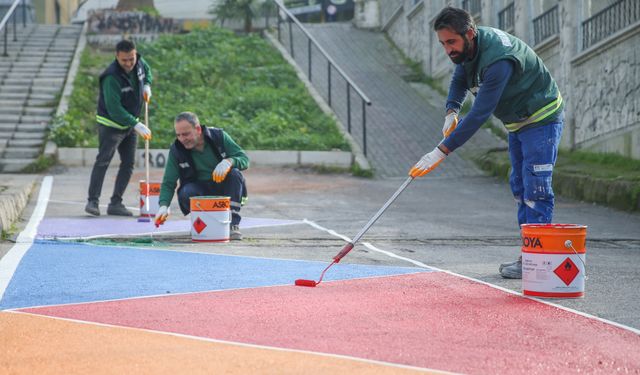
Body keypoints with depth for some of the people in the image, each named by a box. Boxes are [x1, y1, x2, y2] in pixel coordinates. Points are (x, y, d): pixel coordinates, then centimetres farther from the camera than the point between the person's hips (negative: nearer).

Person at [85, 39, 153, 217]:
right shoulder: (111, 77, -27)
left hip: (130, 124, 7)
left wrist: (147, 85, -1)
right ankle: (92, 201, -14)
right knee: (103, 160, -15)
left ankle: (116, 203, 9)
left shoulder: (139, 62, -6)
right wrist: (136, 125, -36)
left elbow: (147, 71, 21)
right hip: (111, 124, -7)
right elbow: (114, 109, -31)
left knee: (128, 163, 4)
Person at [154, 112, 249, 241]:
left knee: (235, 173, -29)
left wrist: (229, 161, -34)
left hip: (223, 189, 0)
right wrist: (164, 205, -30)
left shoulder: (219, 136, -11)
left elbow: (244, 159, -11)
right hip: (199, 191, 0)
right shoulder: (176, 150, -11)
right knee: (186, 192, -33)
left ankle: (233, 224, -26)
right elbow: (168, 183, -11)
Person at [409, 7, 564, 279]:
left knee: (535, 188, -13)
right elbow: (459, 80, 14)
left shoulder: (498, 61, -36)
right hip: (517, 121, 10)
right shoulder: (468, 48, -6)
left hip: (542, 118, -10)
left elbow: (480, 114, -37)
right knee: (519, 187, 11)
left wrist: (441, 151, -37)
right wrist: (452, 110, -8)